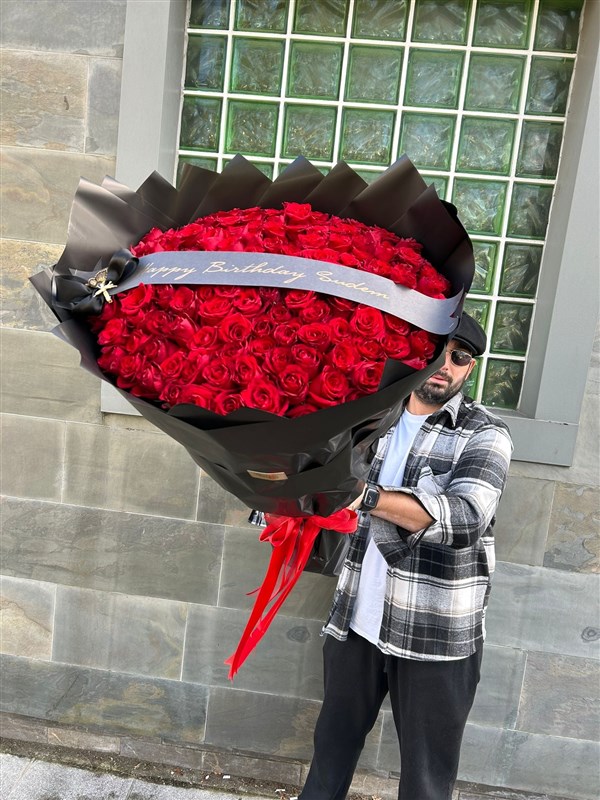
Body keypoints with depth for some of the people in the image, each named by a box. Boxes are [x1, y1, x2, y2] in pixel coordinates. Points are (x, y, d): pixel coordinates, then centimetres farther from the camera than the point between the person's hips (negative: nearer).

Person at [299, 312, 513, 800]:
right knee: (334, 741, 19)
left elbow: (465, 517, -25)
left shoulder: (485, 435, -7)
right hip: (355, 618, 4)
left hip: (435, 635, -4)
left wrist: (368, 496, -37)